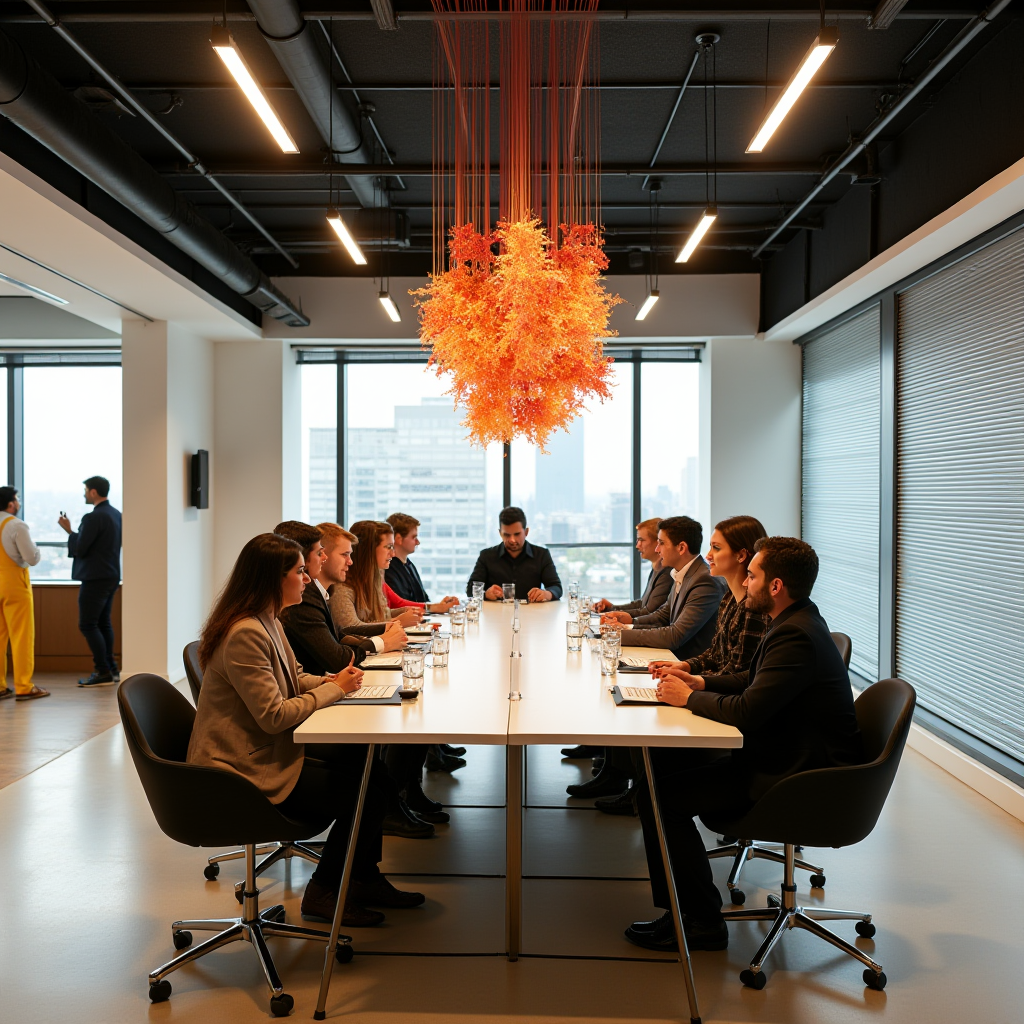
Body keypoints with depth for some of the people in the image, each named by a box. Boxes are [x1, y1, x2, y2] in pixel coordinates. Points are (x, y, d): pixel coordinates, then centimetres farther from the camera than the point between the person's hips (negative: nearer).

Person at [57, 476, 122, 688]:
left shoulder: (94, 517, -18)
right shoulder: (116, 514, 11)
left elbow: (79, 548, -18)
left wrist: (69, 530, -3)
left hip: (95, 578, -9)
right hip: (112, 576, 9)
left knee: (87, 625, -4)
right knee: (103, 623, 16)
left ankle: (103, 672, -6)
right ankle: (111, 669, 17)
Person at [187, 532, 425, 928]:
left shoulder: (268, 622, 8)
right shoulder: (245, 634, -25)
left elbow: (294, 679, 19)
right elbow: (274, 716, -25)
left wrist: (331, 681, -1)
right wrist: (334, 689, -13)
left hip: (269, 751, 10)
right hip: (245, 770, -9)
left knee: (365, 759, 2)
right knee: (371, 787, -8)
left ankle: (365, 878, 17)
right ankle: (323, 893, 10)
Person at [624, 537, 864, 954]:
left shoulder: (796, 637, -25)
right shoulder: (796, 622, 9)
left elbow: (747, 711, -29)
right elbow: (754, 680, 22)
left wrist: (689, 697, -12)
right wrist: (702, 682, 7)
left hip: (796, 782, -11)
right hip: (785, 759, 11)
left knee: (660, 795, -14)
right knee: (665, 760, 11)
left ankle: (702, 923, 1)